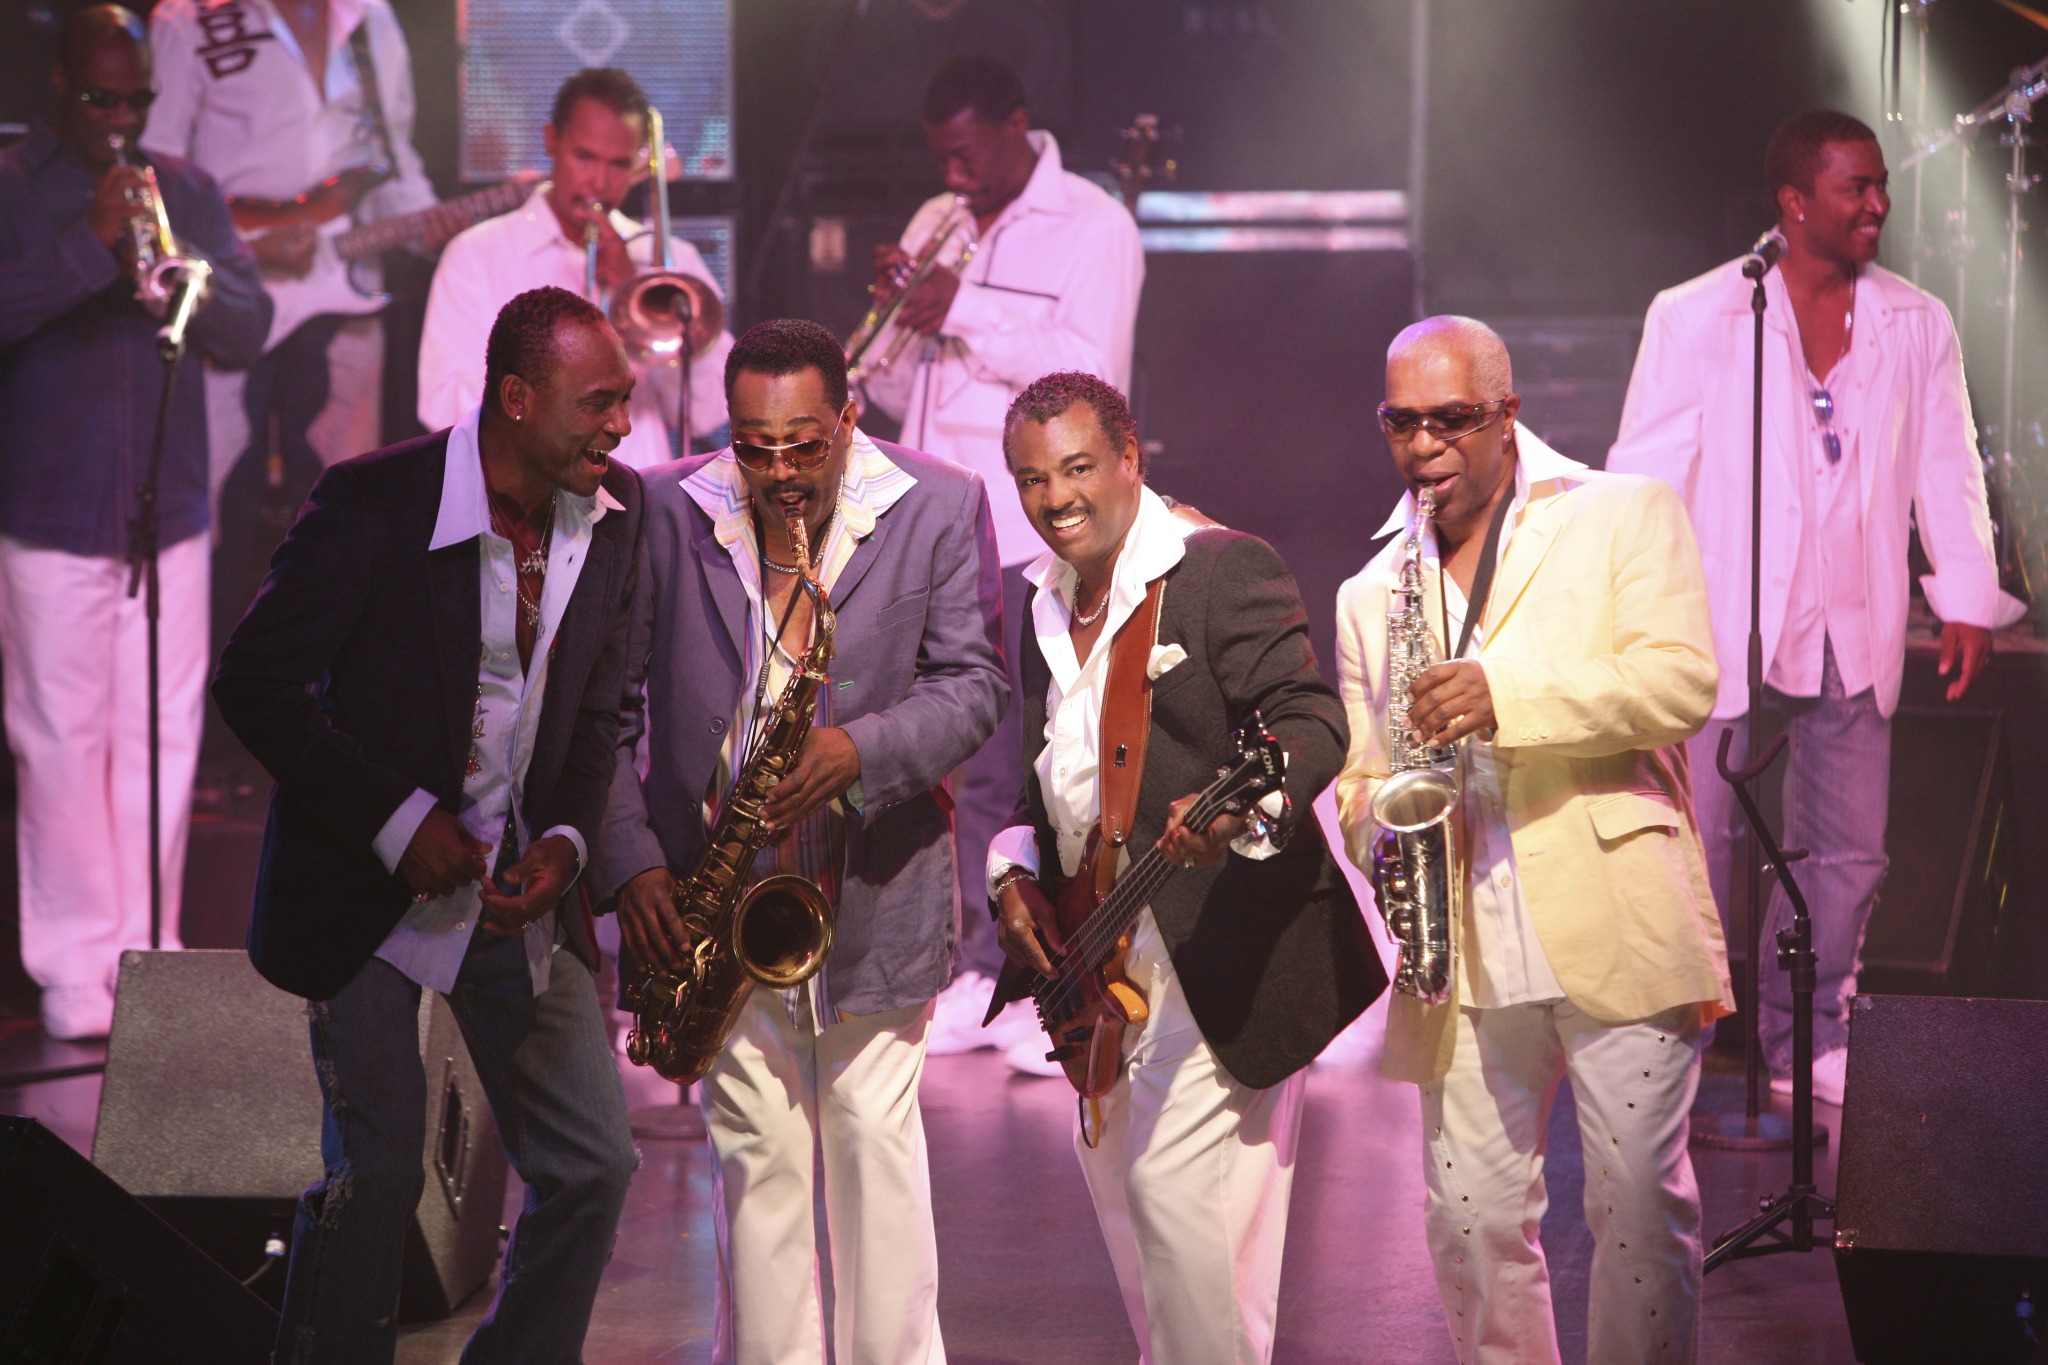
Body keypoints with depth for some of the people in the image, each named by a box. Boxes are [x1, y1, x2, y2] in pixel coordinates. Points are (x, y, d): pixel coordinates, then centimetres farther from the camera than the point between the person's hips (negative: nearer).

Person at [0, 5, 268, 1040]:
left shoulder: (185, 190, 10)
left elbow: (248, 333, 3)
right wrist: (91, 243, -24)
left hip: (170, 513, 3)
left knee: (161, 740, 5)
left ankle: (146, 951, 15)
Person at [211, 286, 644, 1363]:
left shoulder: (616, 516, 0)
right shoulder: (373, 502, -17)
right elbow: (253, 684, -15)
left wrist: (565, 842, -8)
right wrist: (399, 820, -17)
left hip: (518, 890, 5)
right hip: (371, 887, -5)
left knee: (593, 1165, 3)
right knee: (376, 1171, -7)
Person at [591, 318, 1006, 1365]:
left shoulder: (940, 508, -2)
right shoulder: (665, 513, 0)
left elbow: (974, 682, -3)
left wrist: (863, 747, -21)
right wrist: (628, 859, -7)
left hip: (875, 887, -1)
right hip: (721, 894, 1)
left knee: (875, 1136, 5)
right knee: (756, 1148, 3)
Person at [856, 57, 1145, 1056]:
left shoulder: (1093, 229, -3)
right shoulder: (937, 229, 17)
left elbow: (1088, 377, -15)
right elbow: (897, 394, 17)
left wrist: (962, 316, -15)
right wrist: (894, 318, -3)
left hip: (1044, 540, -6)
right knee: (976, 767, 7)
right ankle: (985, 975, 14)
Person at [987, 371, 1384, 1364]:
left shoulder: (1226, 568, -10)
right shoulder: (1043, 602, 13)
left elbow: (1312, 722, -19)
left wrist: (1241, 809, -38)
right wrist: (1014, 872, 3)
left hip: (1218, 963, -8)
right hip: (1104, 968, 8)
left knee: (1176, 1192, -14)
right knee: (1118, 1188, 15)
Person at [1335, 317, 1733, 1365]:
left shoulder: (1627, 517, 7)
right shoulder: (1371, 596, 20)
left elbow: (1682, 682, -7)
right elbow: (1359, 779, 24)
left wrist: (1508, 693, -18)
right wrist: (1382, 836, 0)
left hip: (1616, 929, -4)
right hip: (1466, 953, 4)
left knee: (1639, 1201, -7)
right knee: (1470, 1218, 3)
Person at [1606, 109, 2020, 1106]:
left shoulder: (1917, 326, 8)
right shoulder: (1696, 317, -2)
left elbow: (1948, 466, 13)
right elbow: (1647, 470, -2)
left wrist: (1968, 601, 6)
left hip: (1853, 639, 4)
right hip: (1721, 633, -3)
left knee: (1847, 853, 6)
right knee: (1697, 843, -1)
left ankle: (1808, 1043, 19)